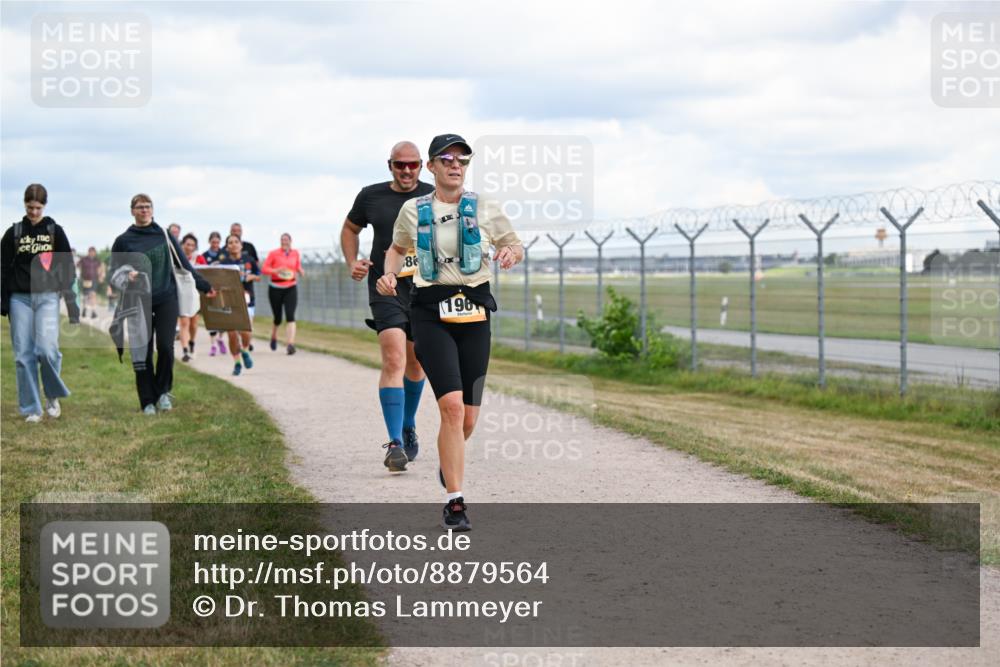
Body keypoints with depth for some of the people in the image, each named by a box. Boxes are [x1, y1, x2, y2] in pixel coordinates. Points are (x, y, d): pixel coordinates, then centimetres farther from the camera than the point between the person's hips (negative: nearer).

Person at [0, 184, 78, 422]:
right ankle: (31, 408, 4)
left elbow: (68, 268, 6)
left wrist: (72, 303, 1)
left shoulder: (55, 231, 6)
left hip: (47, 297, -1)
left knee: (46, 348, -17)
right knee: (23, 354, -2)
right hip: (20, 298, 1)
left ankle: (53, 395, 8)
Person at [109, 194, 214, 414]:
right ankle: (148, 402, 9)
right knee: (143, 353, 0)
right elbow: (115, 274, 7)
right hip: (139, 304, 0)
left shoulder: (164, 236, 7)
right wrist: (127, 277, -15)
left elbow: (184, 265, 13)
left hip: (166, 299, 0)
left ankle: (163, 391, 8)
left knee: (165, 347, -13)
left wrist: (205, 286, 13)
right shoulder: (123, 241, 4)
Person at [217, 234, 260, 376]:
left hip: (247, 300, 0)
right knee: (232, 333, -3)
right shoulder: (223, 263, 1)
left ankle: (245, 350, 19)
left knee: (245, 331, -15)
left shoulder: (249, 260, 5)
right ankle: (237, 363, 15)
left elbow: (258, 276, 14)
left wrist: (251, 277, -6)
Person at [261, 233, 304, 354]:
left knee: (290, 316, -16)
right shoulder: (273, 253, -4)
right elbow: (264, 269, -7)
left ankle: (291, 344, -23)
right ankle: (273, 337, 39)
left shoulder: (295, 253, 6)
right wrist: (276, 270, -24)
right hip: (276, 288, -1)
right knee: (277, 318, 8)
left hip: (291, 288, 1)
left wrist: (300, 271, -3)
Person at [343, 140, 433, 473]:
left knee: (415, 364, 16)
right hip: (386, 289, -2)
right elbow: (350, 229, 20)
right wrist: (353, 262, 3)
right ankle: (395, 443, -22)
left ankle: (408, 427, 41)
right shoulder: (371, 196, 4)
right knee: (394, 360, -18)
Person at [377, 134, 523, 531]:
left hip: (474, 312, 2)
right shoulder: (413, 211, 7)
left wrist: (511, 253, -6)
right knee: (452, 405, -20)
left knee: (468, 418, 5)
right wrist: (389, 274, 4)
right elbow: (397, 249, 24)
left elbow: (517, 248, 17)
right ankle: (455, 502, -13)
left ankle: (449, 461, 42)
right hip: (431, 312, -2)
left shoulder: (485, 210, 8)